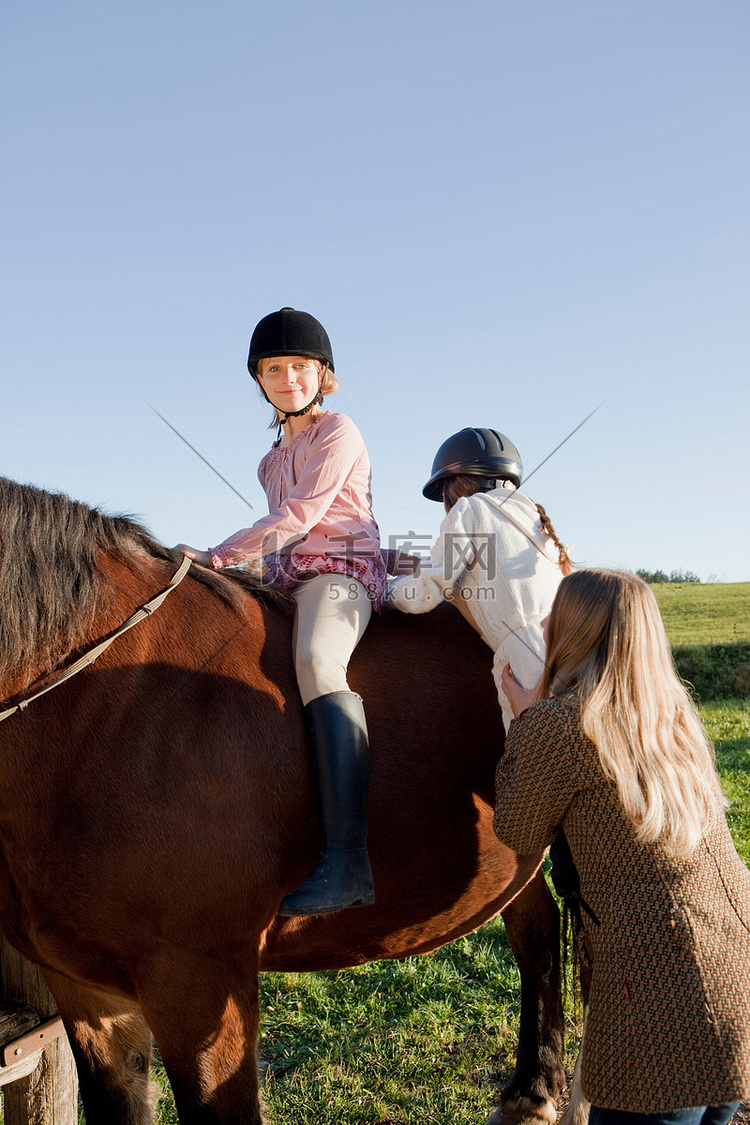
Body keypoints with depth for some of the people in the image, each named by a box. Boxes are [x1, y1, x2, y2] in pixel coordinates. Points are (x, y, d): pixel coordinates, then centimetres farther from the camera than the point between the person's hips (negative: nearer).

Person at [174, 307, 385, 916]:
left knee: (316, 659, -38)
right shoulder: (276, 454, 25)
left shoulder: (339, 433, -1)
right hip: (288, 580, 9)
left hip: (342, 570, -9)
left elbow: (297, 517, -11)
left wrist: (217, 557, -14)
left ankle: (346, 858, -50)